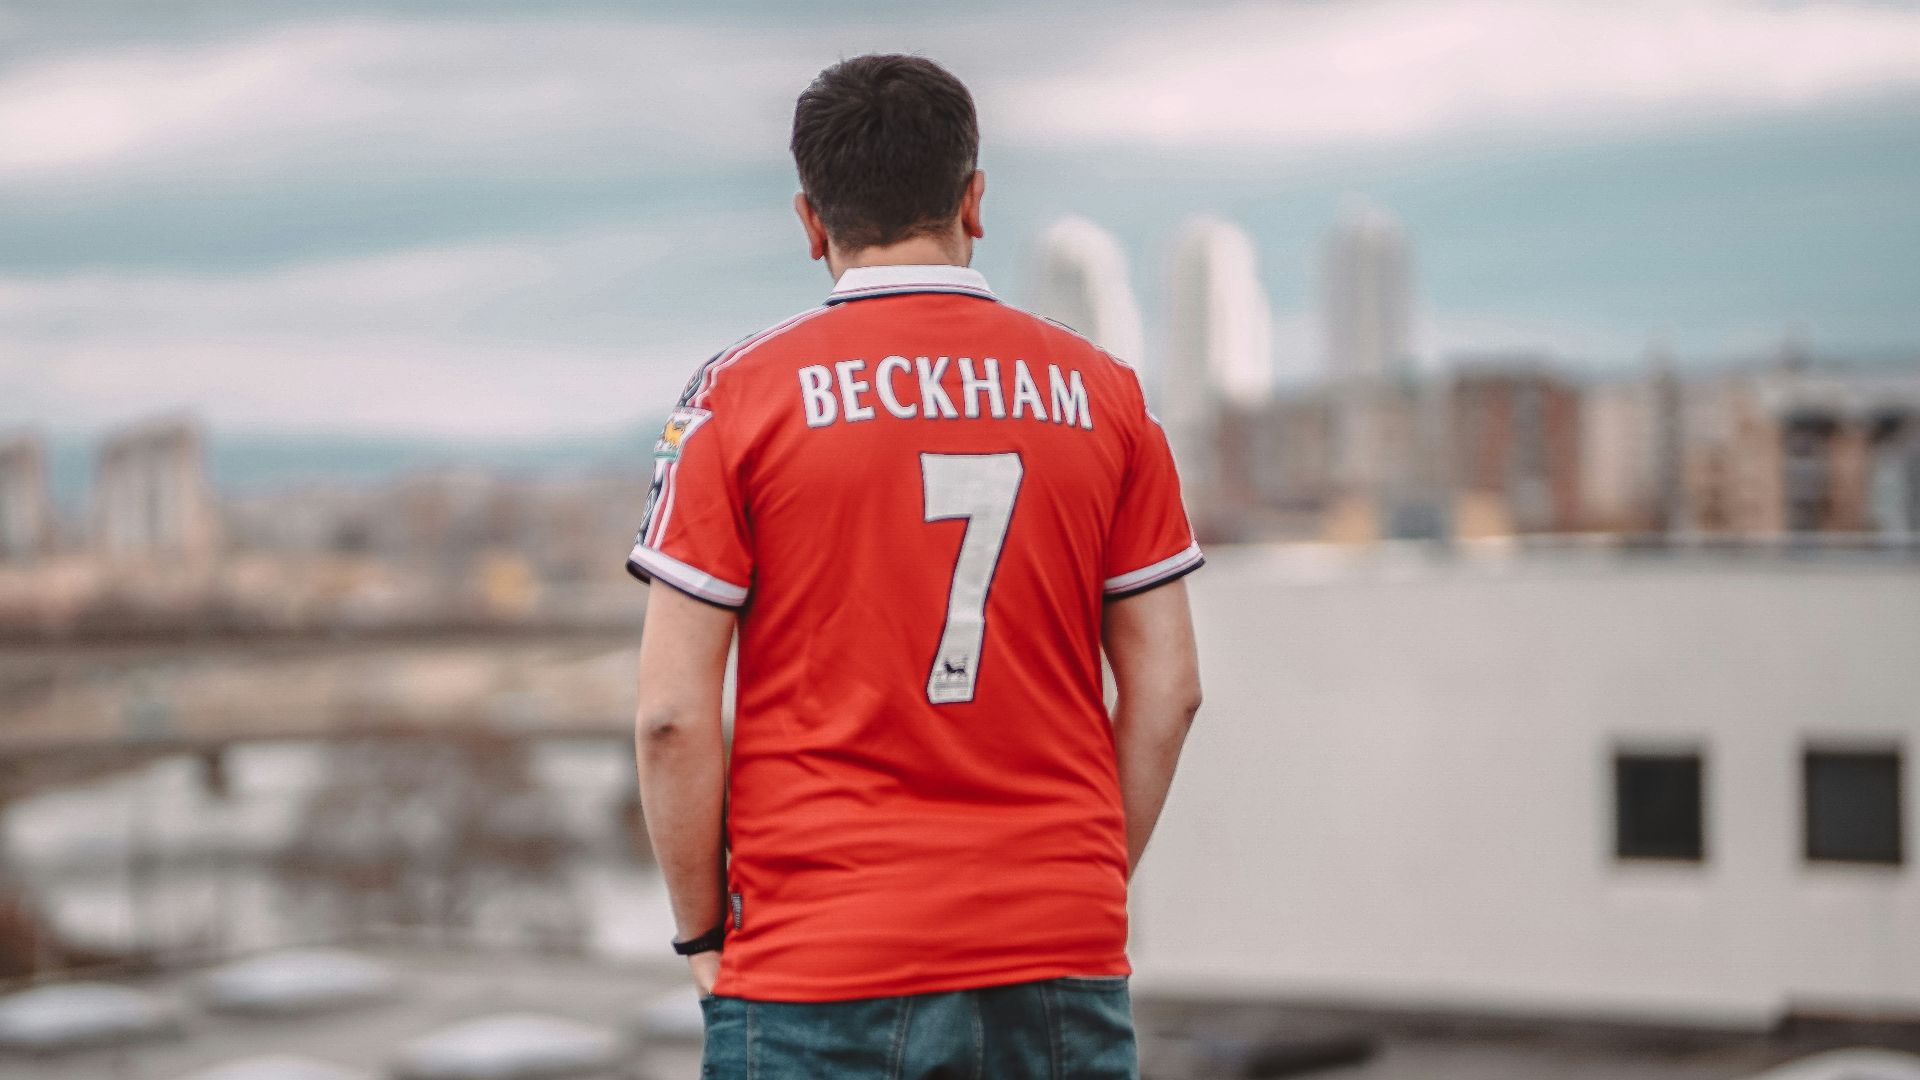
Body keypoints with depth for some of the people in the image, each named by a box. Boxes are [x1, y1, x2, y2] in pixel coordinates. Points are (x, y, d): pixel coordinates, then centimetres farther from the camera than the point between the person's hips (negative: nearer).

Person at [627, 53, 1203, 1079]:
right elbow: (1166, 688, 6)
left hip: (817, 968, -2)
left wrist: (702, 933, 4)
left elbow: (672, 711, -6)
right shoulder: (1101, 390, 6)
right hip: (1060, 965, 3)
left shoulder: (742, 392, -3)